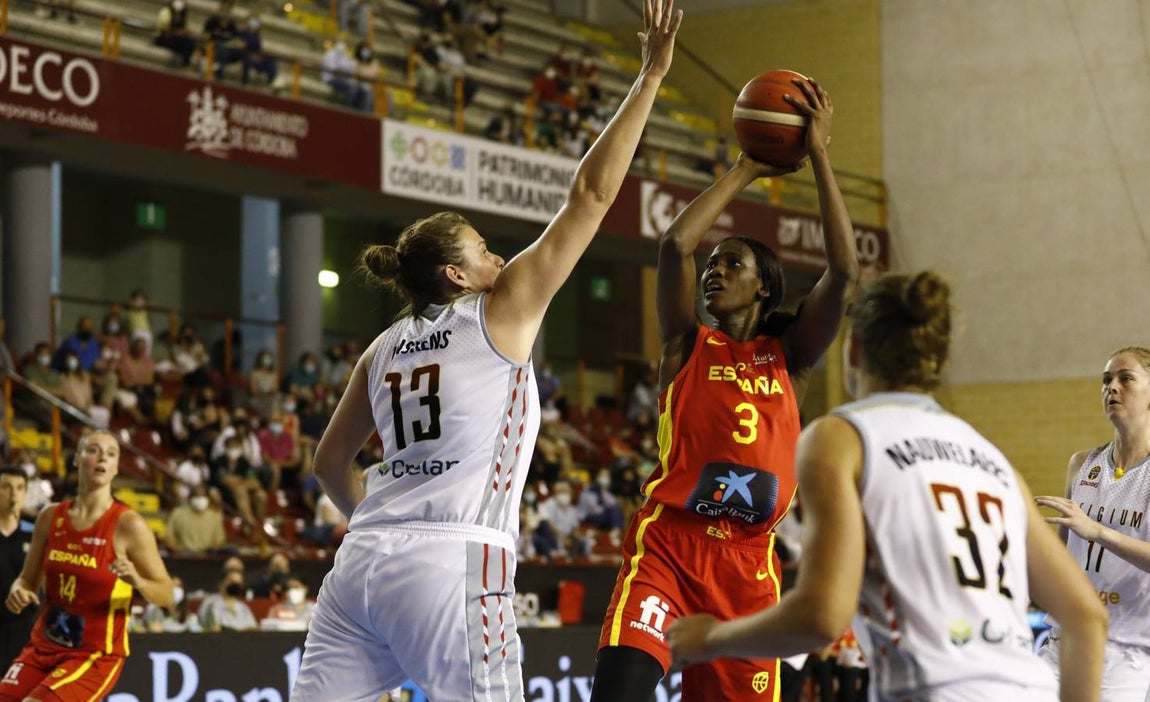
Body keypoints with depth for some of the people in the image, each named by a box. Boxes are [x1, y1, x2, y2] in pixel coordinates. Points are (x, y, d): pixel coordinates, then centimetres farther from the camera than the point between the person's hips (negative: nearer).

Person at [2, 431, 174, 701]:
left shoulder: (127, 524, -12)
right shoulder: (51, 517, 2)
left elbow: (166, 595, -10)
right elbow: (29, 579, 14)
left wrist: (137, 581, -30)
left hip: (96, 655, -6)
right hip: (44, 647, 6)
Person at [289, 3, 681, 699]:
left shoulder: (385, 349, 18)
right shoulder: (502, 314, 4)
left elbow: (331, 463, 26)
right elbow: (591, 195, 5)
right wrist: (651, 77, 9)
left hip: (361, 563, 6)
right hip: (451, 565, -6)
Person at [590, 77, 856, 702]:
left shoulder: (788, 357, 14)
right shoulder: (687, 347, 12)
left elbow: (843, 269, 1)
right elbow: (675, 244, -4)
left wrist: (818, 154, 2)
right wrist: (745, 171, 6)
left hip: (748, 559, 2)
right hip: (667, 542, -2)